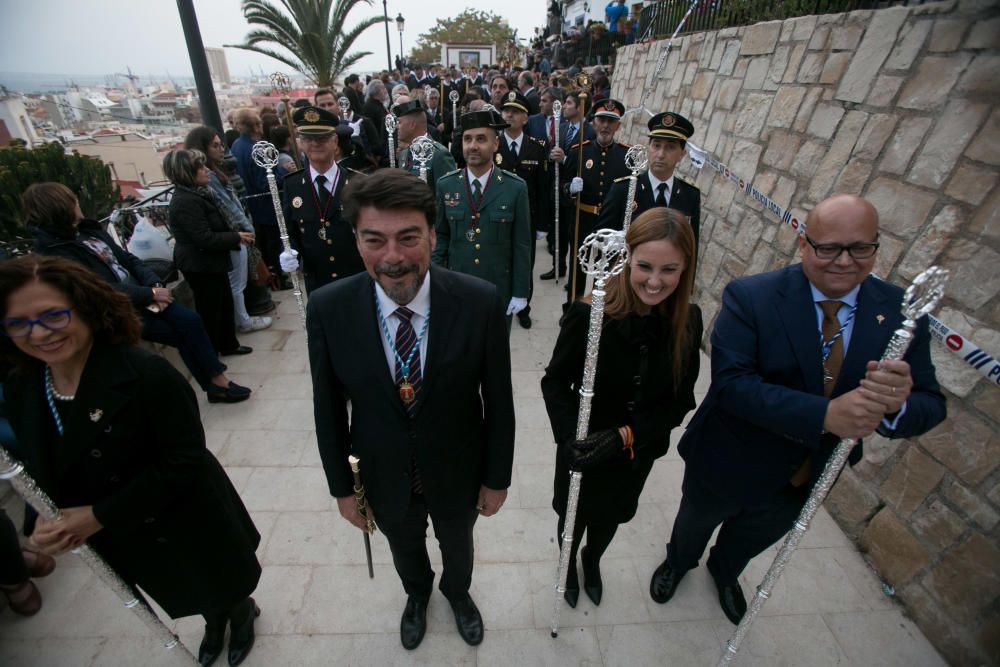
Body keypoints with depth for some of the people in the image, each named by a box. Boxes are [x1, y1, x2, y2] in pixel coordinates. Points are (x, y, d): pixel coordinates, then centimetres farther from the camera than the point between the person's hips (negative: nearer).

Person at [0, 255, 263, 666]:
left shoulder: (147, 374, -31)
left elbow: (185, 459, -28)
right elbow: (38, 469, 3)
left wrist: (99, 516, -25)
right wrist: (44, 522, -15)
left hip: (188, 526, -6)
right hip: (121, 542, 6)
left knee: (222, 585, 24)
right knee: (186, 596, 33)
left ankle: (242, 614, 59)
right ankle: (214, 622, 66)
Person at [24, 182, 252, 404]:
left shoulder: (87, 230, 9)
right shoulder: (56, 254, -14)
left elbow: (128, 259, 9)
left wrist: (155, 284, -7)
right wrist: (150, 294, -18)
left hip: (140, 293, 6)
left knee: (190, 320, -12)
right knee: (184, 335, -14)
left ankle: (218, 380, -9)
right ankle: (215, 384, -1)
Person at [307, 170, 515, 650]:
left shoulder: (480, 302, -26)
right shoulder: (328, 309, -22)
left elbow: (498, 399, -14)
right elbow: (328, 408, -9)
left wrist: (497, 478, -5)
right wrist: (342, 487, 0)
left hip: (457, 472, -1)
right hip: (384, 478, 2)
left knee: (457, 547, 31)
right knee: (405, 551, 33)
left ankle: (457, 591, 68)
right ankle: (417, 593, 70)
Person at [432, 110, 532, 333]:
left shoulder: (516, 187, -7)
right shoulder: (446, 185, -1)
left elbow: (522, 245, -6)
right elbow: (440, 237, 4)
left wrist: (520, 292, -6)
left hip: (500, 289, -1)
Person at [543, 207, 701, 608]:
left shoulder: (687, 322, -17)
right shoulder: (589, 314, -28)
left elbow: (680, 401, -11)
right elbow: (556, 382, -17)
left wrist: (625, 436, -24)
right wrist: (571, 438, -31)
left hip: (638, 453, 3)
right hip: (582, 452, -3)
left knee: (610, 518, 30)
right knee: (574, 517, 25)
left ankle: (592, 561, 67)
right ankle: (569, 564, 63)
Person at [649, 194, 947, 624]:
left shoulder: (901, 312, -12)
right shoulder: (750, 297, -25)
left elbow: (930, 406, -13)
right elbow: (731, 382, -33)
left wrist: (897, 403, -36)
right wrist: (825, 414, -42)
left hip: (810, 478, 4)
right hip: (728, 466, -4)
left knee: (755, 538, 33)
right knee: (696, 523, 27)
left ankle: (724, 572, 67)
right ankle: (678, 561, 63)